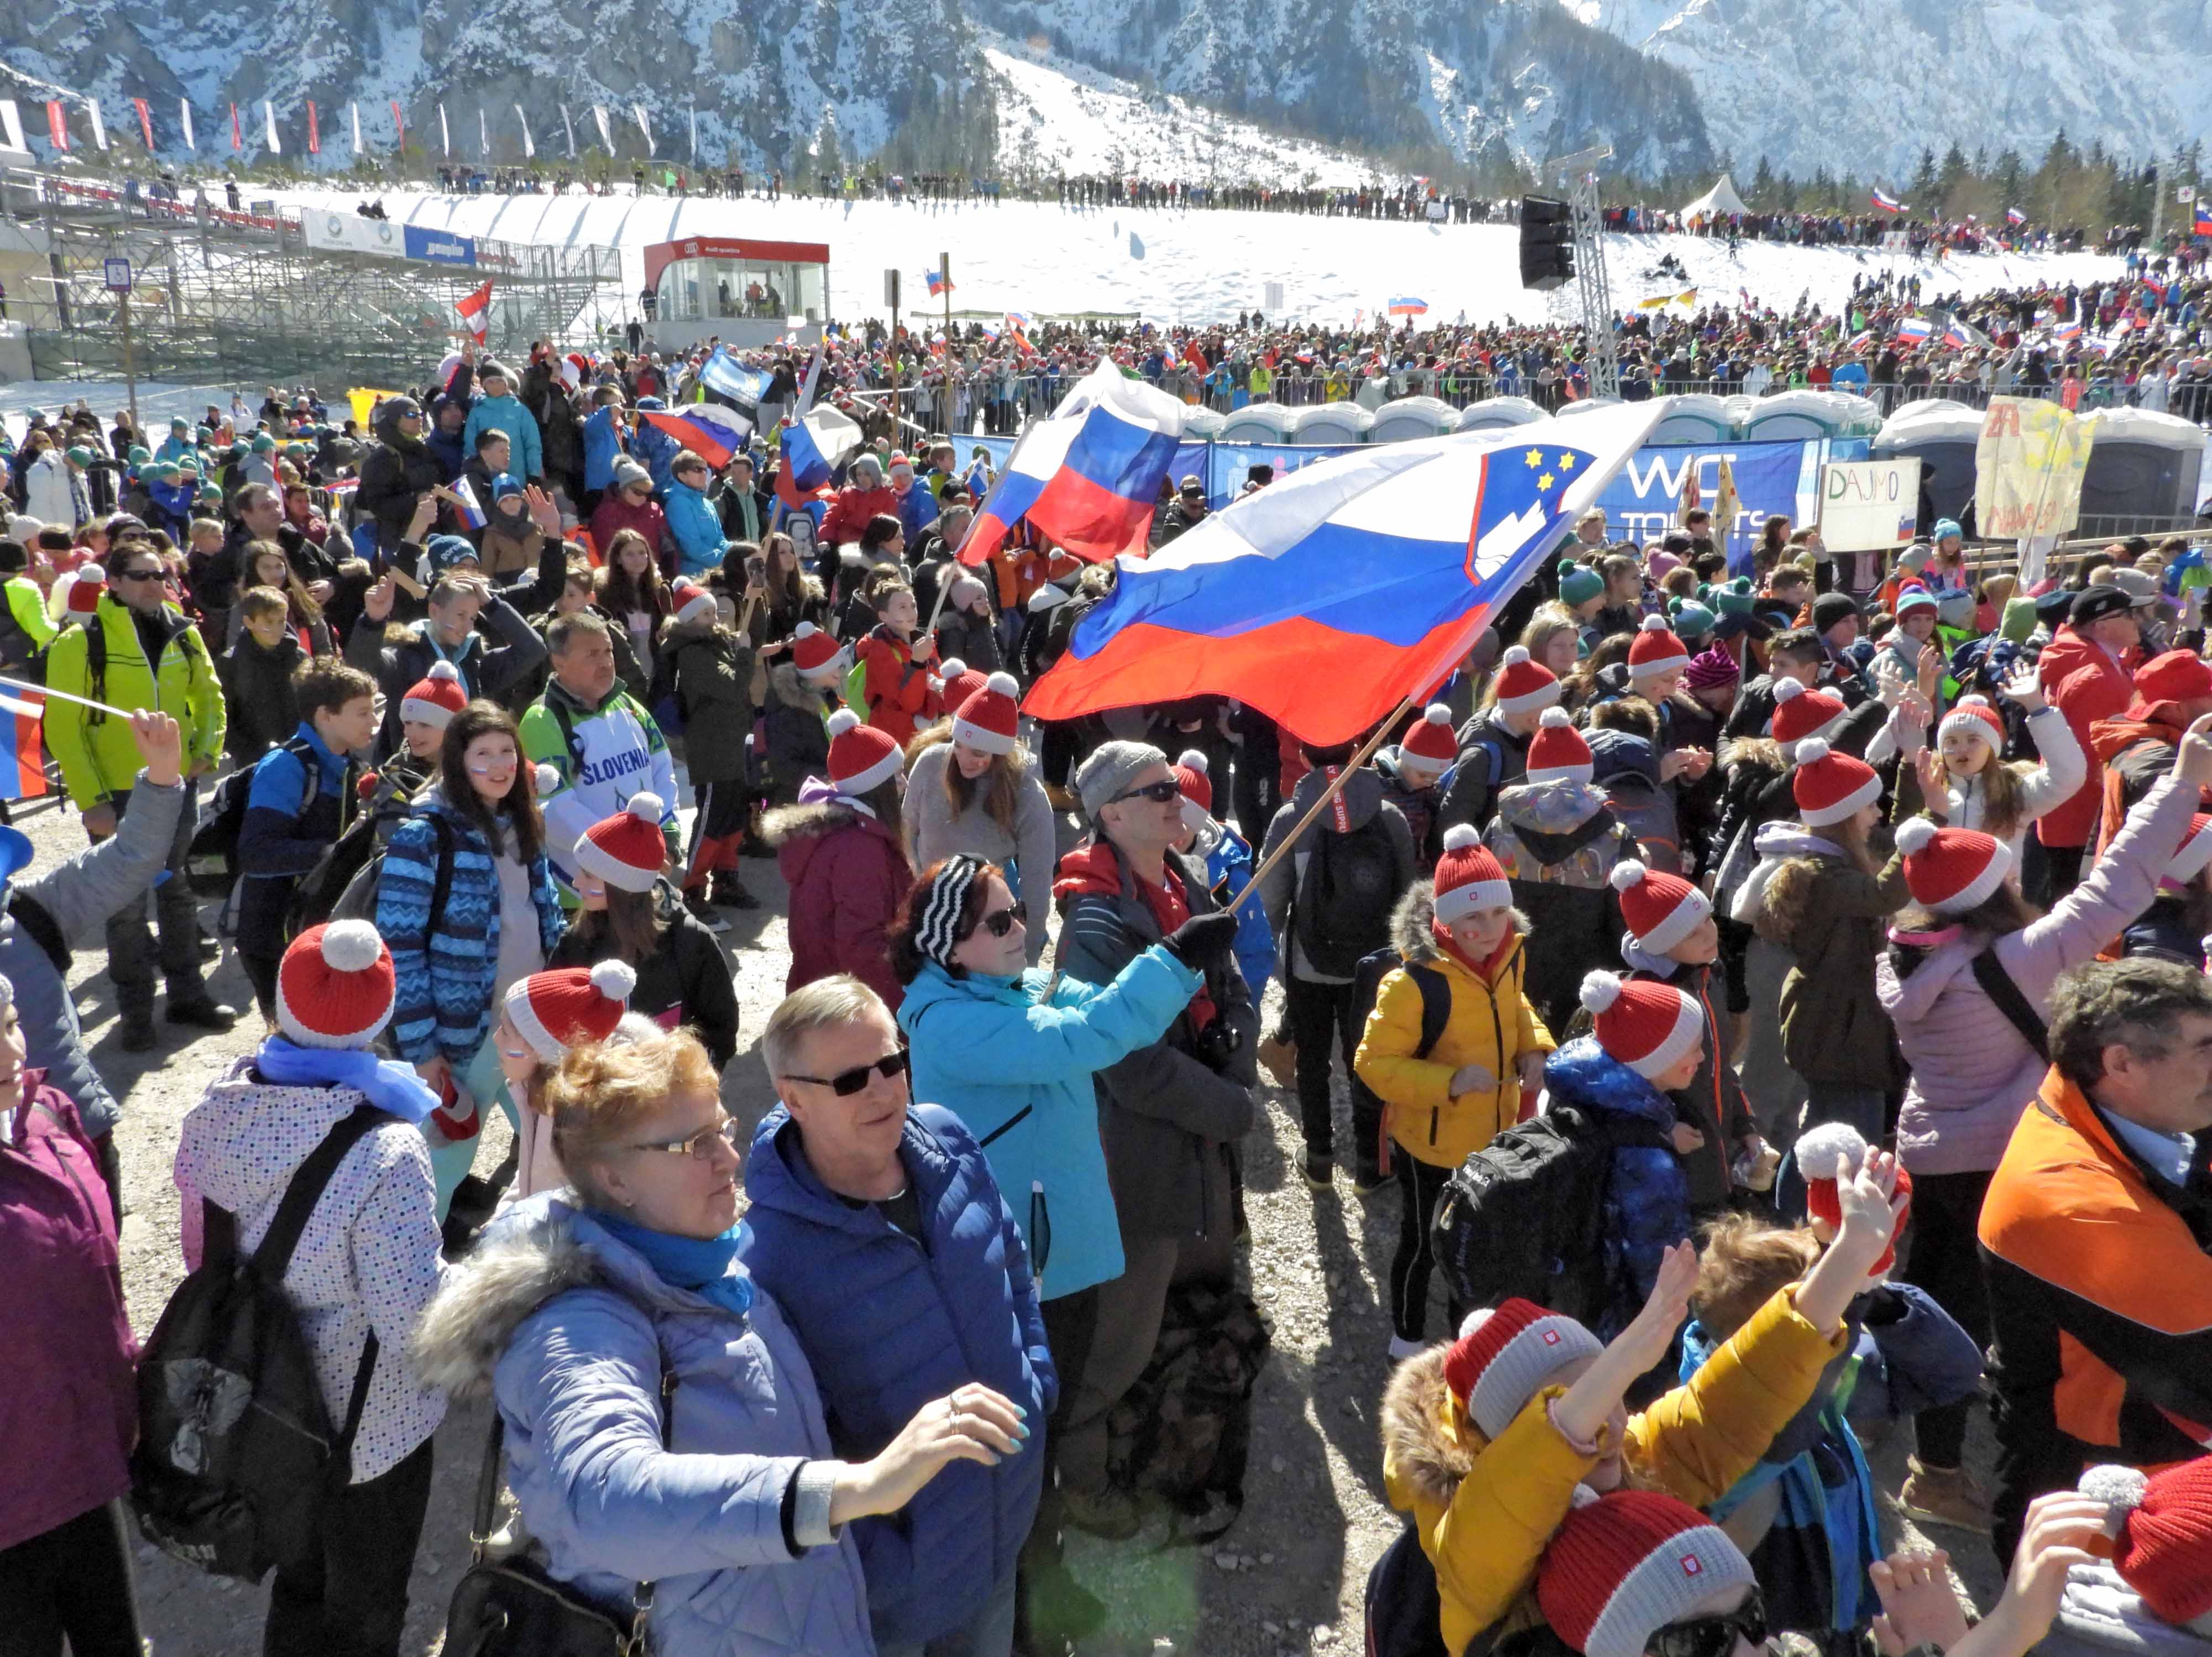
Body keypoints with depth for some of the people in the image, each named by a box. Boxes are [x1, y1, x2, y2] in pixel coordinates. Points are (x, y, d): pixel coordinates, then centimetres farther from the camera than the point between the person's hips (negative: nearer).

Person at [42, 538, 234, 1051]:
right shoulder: (82, 642, -11)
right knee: (127, 904, 4)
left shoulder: (183, 634, 3)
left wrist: (207, 750, 2)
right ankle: (136, 1013, 15)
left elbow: (209, 695, 17)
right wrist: (90, 800, -15)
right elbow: (63, 726, -11)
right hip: (118, 796, -5)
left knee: (177, 891, 17)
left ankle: (187, 993, 29)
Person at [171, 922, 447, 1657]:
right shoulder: (387, 1156, -34)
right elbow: (415, 1325, -28)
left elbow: (203, 1251, 1)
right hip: (366, 1424, -6)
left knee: (299, 1576, 31)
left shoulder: (221, 1107, -15)